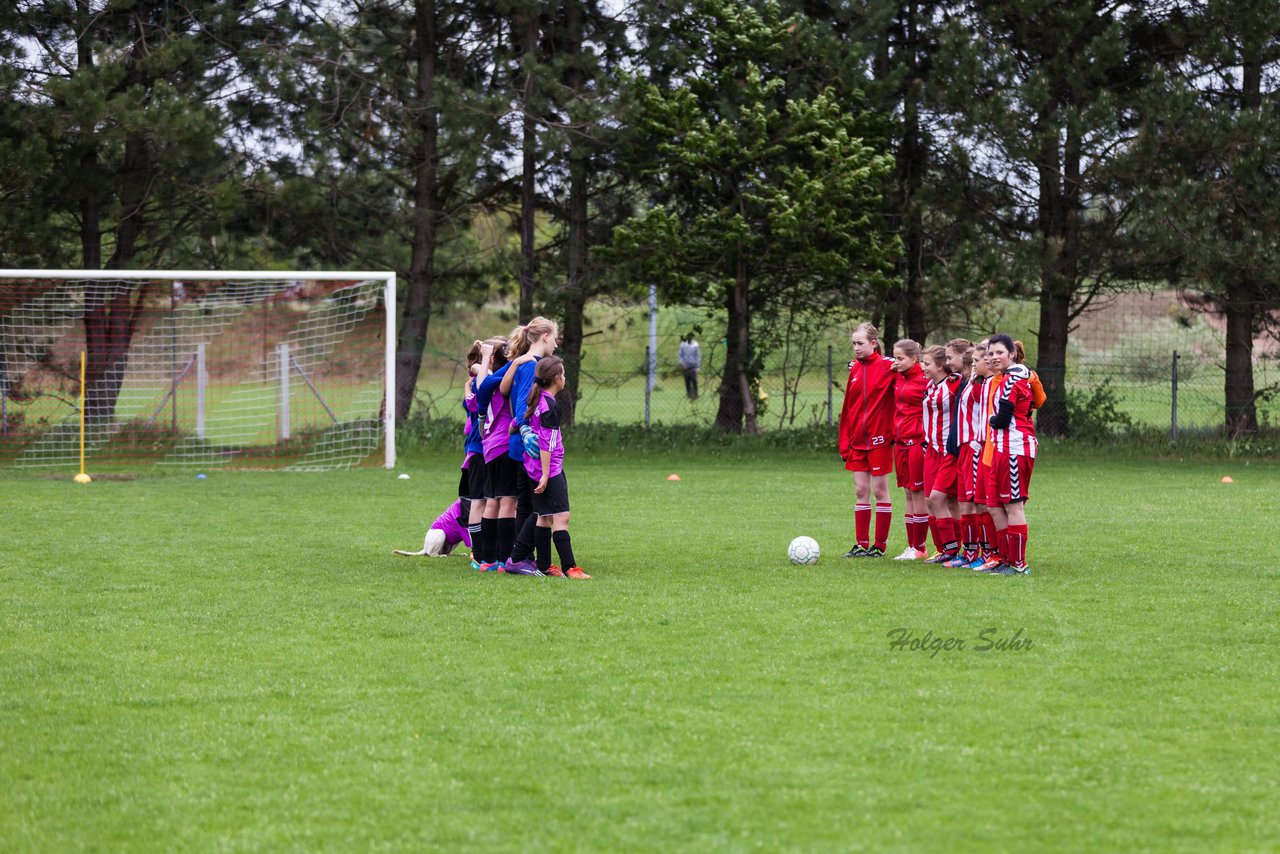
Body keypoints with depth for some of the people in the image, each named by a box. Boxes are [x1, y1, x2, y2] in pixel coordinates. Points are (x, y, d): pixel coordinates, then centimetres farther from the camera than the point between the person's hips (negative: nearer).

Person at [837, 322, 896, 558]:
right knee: (861, 491, 7)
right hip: (857, 440, 6)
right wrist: (844, 441, 9)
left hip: (879, 439, -6)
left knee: (880, 490, 1)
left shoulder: (888, 366, -8)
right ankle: (862, 545, 11)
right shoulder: (855, 369, 10)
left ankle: (880, 545, 8)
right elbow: (848, 408, 12)